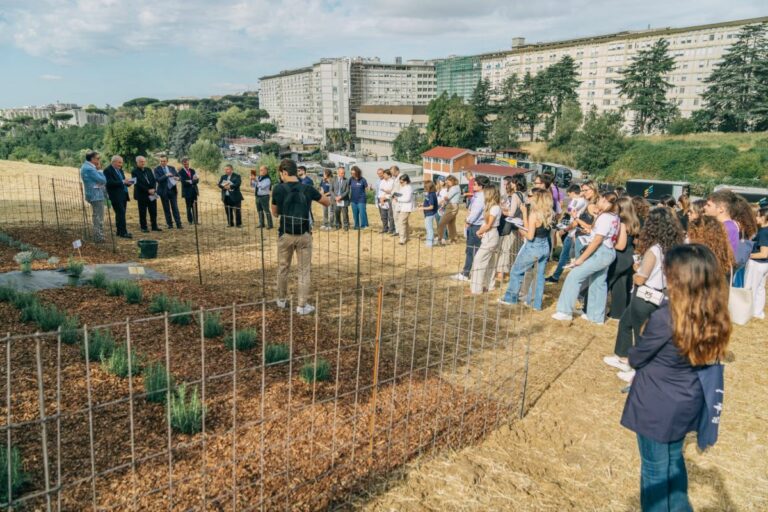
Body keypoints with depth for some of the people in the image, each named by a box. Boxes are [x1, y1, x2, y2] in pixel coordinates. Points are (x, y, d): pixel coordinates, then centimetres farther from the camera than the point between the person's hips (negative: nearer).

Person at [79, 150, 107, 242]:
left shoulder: (85, 166, 14)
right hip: (96, 195, -11)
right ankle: (99, 237, -2)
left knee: (97, 217, 17)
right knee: (99, 217, -5)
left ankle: (98, 236, 24)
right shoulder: (90, 169, -19)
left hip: (94, 195, 11)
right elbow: (102, 180, -17)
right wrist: (99, 171, -6)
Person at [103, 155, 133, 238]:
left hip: (123, 195, 8)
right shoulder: (108, 170, -9)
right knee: (121, 213, -11)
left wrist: (127, 182, 0)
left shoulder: (120, 170, 18)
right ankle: (123, 232, -10)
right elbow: (110, 183, -19)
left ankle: (120, 231, 16)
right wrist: (123, 182, -23)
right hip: (116, 196, -8)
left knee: (120, 214, 11)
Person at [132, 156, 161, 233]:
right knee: (142, 212, 2)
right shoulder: (134, 172, -5)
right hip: (142, 195, -5)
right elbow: (137, 184, -13)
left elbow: (154, 180, 8)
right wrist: (148, 190, -17)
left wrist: (153, 189, -9)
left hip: (152, 193, 5)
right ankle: (143, 227, 9)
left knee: (153, 211, 8)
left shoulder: (149, 170, 12)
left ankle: (154, 226, 16)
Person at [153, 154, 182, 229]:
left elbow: (178, 176, 13)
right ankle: (170, 224, 12)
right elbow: (158, 179, -14)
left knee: (175, 208, 0)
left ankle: (178, 224, 0)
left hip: (173, 190, 2)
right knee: (166, 209, 4)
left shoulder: (172, 168, 8)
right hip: (164, 191, -2)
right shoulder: (157, 169, -3)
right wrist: (166, 175, -23)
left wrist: (177, 178, -10)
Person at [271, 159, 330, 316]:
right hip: (304, 235, 0)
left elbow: (275, 213, 5)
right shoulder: (308, 189, -5)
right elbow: (327, 202, 10)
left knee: (283, 268, 18)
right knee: (304, 270, 7)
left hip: (285, 234, 0)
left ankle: (282, 300, 32)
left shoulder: (279, 189, -7)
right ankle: (302, 305, 7)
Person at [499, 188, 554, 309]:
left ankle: (510, 298, 22)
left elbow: (530, 236, -20)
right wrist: (525, 213, 9)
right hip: (545, 247, 7)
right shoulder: (548, 214, 2)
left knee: (516, 272, 12)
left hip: (533, 247, -7)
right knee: (539, 275, 13)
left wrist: (522, 231, -1)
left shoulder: (534, 214, -19)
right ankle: (536, 303, 20)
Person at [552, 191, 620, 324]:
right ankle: (596, 316, 22)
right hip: (608, 252, 10)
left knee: (574, 276, -10)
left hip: (600, 253, -10)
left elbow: (597, 240, -21)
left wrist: (581, 258, -19)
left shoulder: (604, 217, -17)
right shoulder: (615, 217, 11)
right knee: (598, 283, 15)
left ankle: (565, 311, -9)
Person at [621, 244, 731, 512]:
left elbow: (636, 359, -14)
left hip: (657, 407, -6)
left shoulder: (665, 318, -29)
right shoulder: (714, 316, -9)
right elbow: (706, 358, 5)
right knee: (674, 459, 28)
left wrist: (634, 352, 6)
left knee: (655, 468, 14)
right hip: (686, 404, 6)